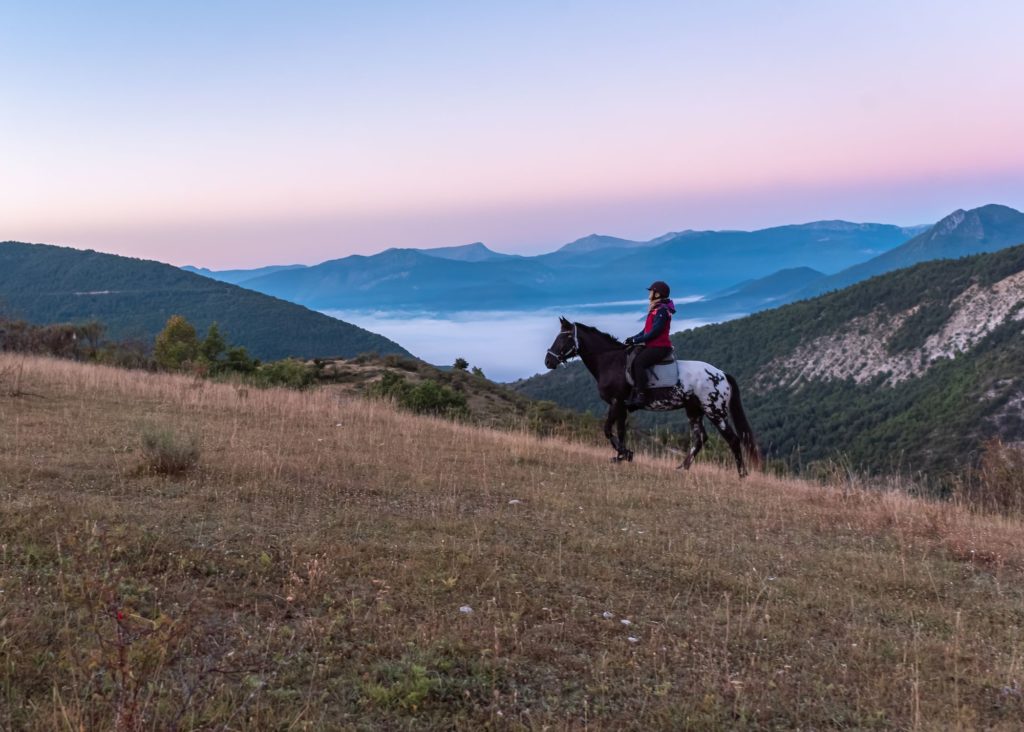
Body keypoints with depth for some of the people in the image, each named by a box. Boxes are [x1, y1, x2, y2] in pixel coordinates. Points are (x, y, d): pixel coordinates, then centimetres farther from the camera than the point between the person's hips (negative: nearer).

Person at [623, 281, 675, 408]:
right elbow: (646, 330, 21)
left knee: (638, 362, -28)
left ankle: (641, 395, -28)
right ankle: (634, 393, -1)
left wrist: (636, 340, -16)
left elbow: (654, 332, -19)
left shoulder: (662, 311, -12)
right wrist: (633, 338, 8)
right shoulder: (655, 310, 19)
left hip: (660, 347, -11)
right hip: (652, 346, 11)